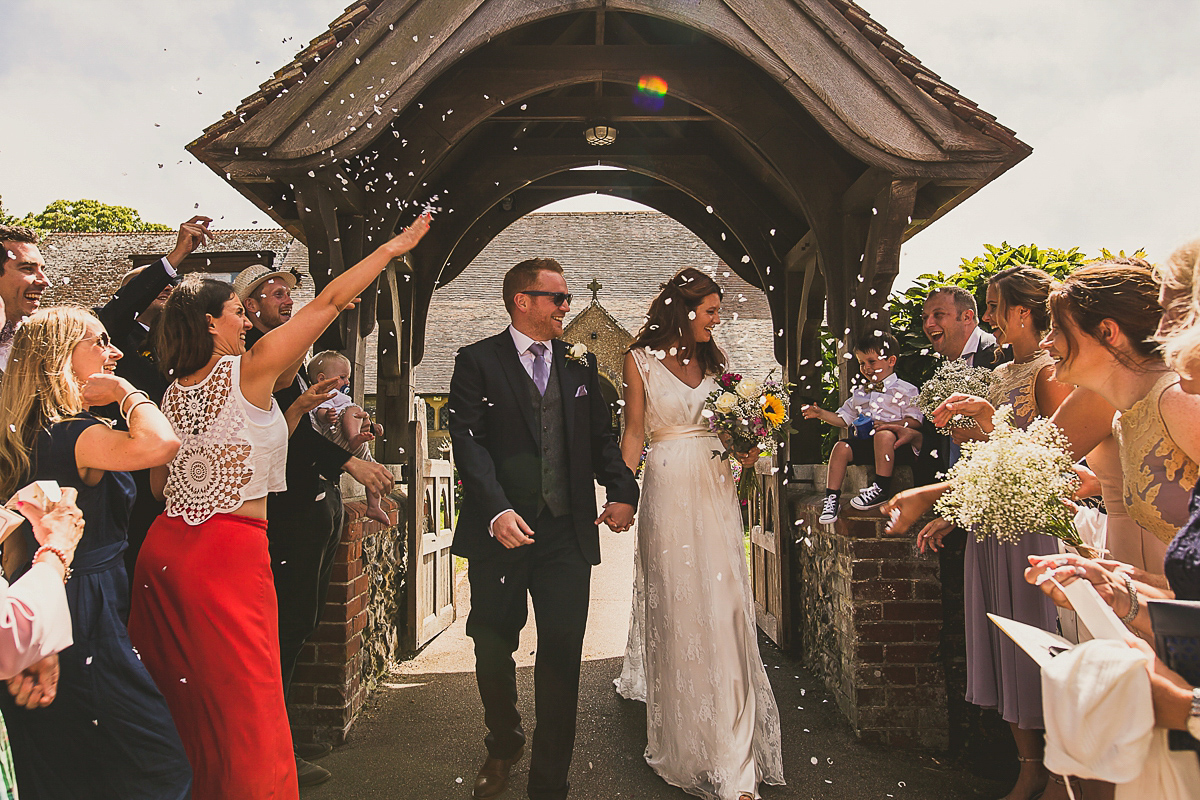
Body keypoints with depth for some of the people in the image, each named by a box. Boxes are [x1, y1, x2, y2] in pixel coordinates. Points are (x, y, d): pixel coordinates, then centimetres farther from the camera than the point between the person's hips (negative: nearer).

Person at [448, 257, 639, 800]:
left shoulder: (580, 365, 13)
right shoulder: (477, 361, 0)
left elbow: (602, 437, 14)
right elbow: (468, 442, -10)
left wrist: (622, 492, -4)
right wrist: (497, 510, -24)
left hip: (567, 533, 2)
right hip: (499, 531, -2)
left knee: (562, 657, 2)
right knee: (492, 652, 13)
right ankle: (503, 745, 42)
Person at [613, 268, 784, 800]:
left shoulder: (712, 361, 14)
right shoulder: (641, 360, 2)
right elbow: (633, 432, -1)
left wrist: (745, 451, -5)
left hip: (716, 490, 4)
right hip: (669, 489, -4)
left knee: (724, 605, 4)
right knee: (678, 604, 0)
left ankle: (731, 749, 19)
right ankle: (694, 747, 15)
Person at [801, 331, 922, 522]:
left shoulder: (905, 390, 4)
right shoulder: (859, 393, 24)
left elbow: (914, 421, -6)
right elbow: (843, 418, 26)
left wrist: (883, 425, -17)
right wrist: (820, 413, 9)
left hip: (892, 443, -5)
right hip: (864, 443, 5)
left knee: (884, 436, -37)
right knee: (841, 447, -21)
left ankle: (881, 489, -27)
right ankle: (832, 498, -20)